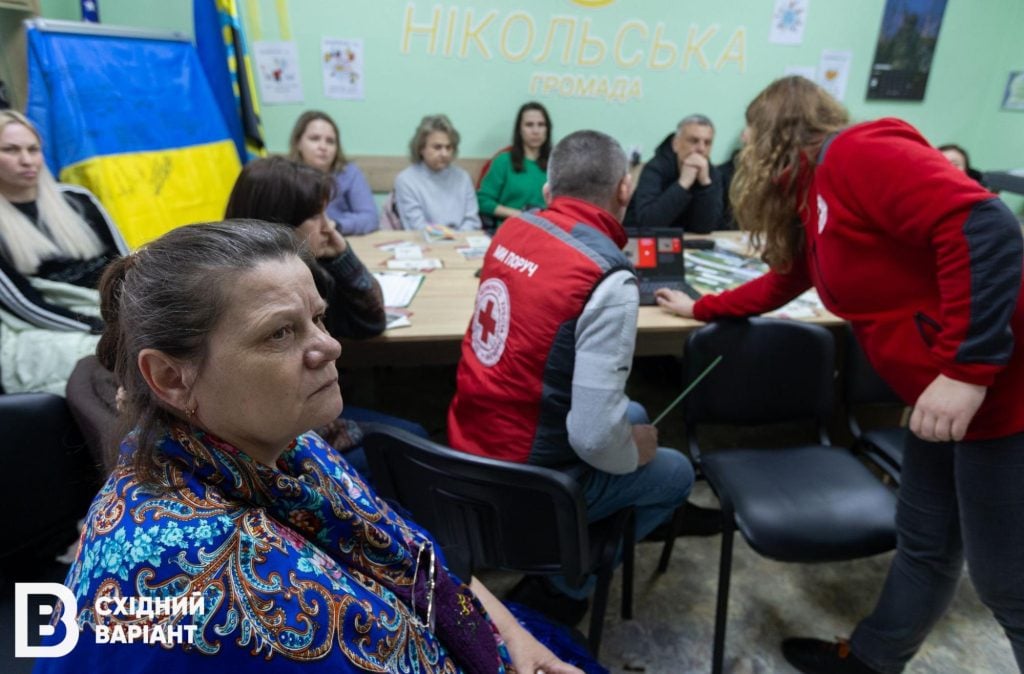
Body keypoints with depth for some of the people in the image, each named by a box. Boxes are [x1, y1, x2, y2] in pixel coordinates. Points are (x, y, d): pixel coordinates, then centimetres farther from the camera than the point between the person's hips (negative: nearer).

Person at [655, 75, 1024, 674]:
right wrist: (701, 308, 38)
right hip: (942, 392, 9)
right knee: (924, 543, 20)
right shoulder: (814, 196, 15)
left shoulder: (857, 153, -14)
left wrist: (967, 367, -26)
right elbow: (784, 282, 30)